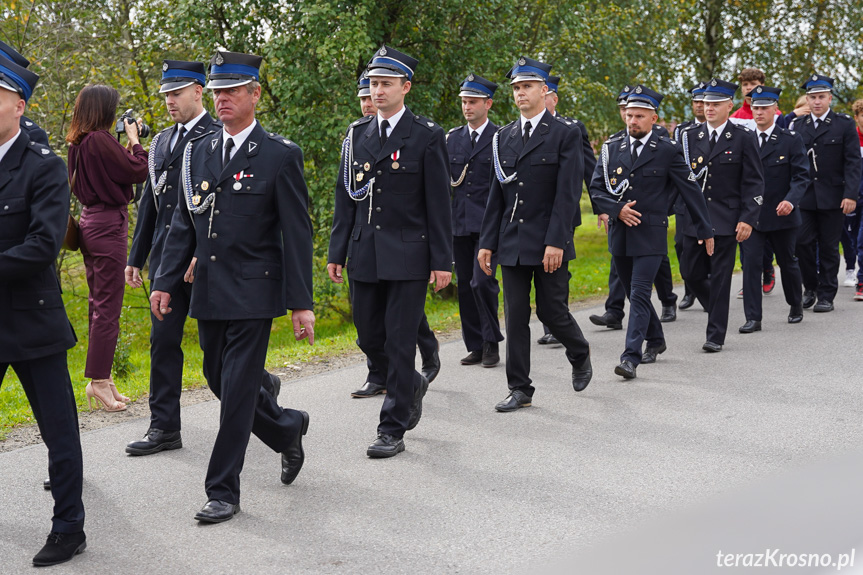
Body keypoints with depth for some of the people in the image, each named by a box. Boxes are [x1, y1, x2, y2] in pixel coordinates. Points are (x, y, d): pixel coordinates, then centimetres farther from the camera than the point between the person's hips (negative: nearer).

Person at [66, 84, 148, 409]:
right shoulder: (100, 140, -17)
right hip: (108, 224, -10)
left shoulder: (79, 143, 10)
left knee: (99, 303, 15)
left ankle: (102, 377, 22)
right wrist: (134, 140, 1)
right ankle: (99, 381, -2)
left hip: (90, 221, 10)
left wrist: (127, 146, 13)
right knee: (108, 306, -5)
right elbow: (138, 171, -13)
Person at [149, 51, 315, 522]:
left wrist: (301, 303, -11)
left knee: (237, 390, -4)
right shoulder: (197, 153, 10)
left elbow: (297, 234, -7)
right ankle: (288, 429, 39)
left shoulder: (280, 156, -6)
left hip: (253, 293, -6)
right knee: (220, 382, 14)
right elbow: (183, 224, 14)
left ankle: (223, 492, 6)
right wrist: (165, 283, 6)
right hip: (208, 292, 6)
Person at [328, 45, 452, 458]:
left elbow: (439, 204, -5)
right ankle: (412, 385, 38)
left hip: (408, 256, -5)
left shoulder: (427, 136, -4)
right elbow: (345, 198, 12)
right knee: (369, 338, 11)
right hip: (365, 256, 5)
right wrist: (337, 252, 7)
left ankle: (392, 430, 6)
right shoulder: (357, 134, 9)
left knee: (400, 341, -3)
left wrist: (442, 261, -8)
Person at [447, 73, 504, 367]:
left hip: (488, 224, -5)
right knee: (465, 285, 7)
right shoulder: (452, 138, 13)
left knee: (482, 281, -14)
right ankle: (475, 346, 16)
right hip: (459, 224, 5)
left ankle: (491, 343, 1)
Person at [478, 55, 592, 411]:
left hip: (548, 242, -4)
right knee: (515, 315, 4)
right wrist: (487, 242, 6)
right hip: (512, 243, 5)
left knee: (552, 311, 1)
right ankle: (520, 389, 11)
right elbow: (497, 195, 12)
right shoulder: (504, 137, 11)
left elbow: (568, 192, -11)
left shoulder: (565, 133, -4)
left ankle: (580, 355, 32)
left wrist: (555, 241, -18)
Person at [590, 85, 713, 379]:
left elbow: (691, 191, 2)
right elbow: (596, 189, 7)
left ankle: (631, 357, -13)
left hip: (650, 233, -5)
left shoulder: (667, 151, -3)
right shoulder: (611, 148, 7)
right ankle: (655, 340, 36)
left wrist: (706, 230, 4)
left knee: (639, 294, -12)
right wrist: (617, 209, -11)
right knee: (634, 293, 16)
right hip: (620, 232, 5)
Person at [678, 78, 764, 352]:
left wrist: (747, 219, -10)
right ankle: (718, 311, 35)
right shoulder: (690, 137, 8)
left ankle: (716, 336, 6)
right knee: (693, 274, 8)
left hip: (726, 221, -4)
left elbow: (754, 183, -3)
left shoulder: (743, 138, -2)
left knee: (720, 278, -2)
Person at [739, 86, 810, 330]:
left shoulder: (791, 140, -3)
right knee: (750, 262, -9)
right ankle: (753, 318, -6)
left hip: (781, 215, -1)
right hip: (750, 215, 1)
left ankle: (796, 306, 38)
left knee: (788, 263, 14)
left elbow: (801, 176, -8)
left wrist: (791, 200, -25)